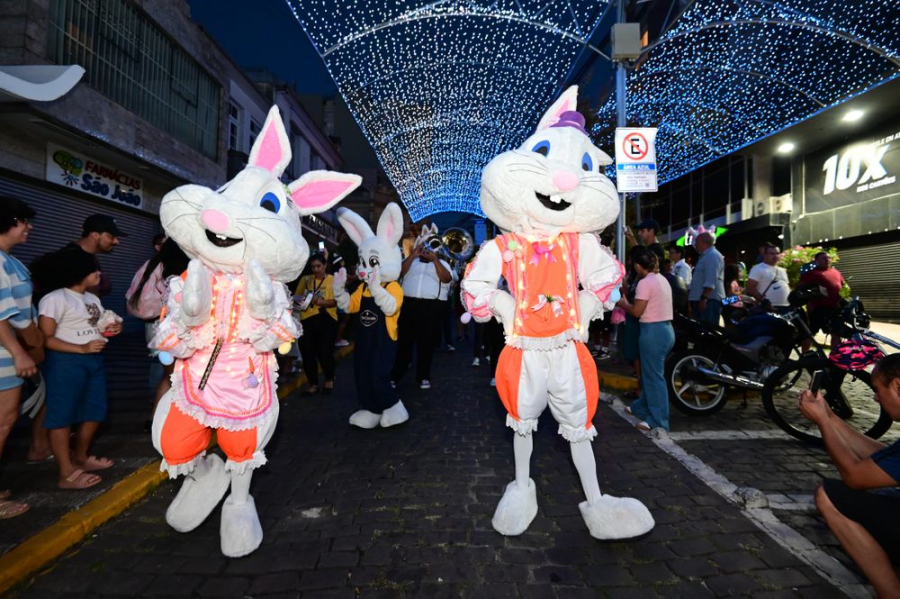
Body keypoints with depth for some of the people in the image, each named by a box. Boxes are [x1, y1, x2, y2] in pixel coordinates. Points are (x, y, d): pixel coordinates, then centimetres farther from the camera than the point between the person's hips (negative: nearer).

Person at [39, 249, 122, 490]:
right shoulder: (56, 299, -11)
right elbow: (45, 339, -16)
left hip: (94, 360, 9)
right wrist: (81, 349, -25)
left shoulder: (93, 299, 17)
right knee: (63, 415, -1)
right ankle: (67, 474, 6)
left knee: (95, 411, 13)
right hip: (65, 362, -9)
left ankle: (80, 458, 32)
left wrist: (110, 330, 6)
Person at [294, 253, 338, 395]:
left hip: (326, 319, -4)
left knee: (325, 352, -3)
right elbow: (296, 297, 14)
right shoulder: (305, 279, 12)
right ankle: (313, 385, 23)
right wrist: (300, 300, -9)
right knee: (307, 353, 6)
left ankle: (329, 380, 25)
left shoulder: (333, 280, 0)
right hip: (307, 320, 4)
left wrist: (320, 301, -24)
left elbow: (337, 301, -9)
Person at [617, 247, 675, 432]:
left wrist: (623, 304, 2)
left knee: (654, 376, -2)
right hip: (665, 329, 10)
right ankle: (642, 407, 35)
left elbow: (637, 312, -15)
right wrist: (629, 303, 16)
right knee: (650, 372, 20)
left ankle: (658, 421, 5)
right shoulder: (662, 279, 13)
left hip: (653, 331, -10)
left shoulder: (645, 282, -16)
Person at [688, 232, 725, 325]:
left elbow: (710, 282, -22)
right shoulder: (706, 255, 22)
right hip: (703, 299, 11)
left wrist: (703, 298, -27)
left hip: (709, 300, -11)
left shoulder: (712, 255, -11)